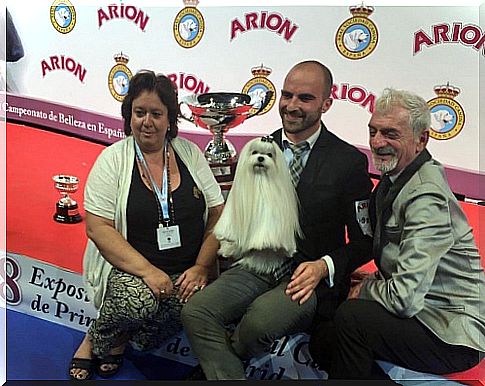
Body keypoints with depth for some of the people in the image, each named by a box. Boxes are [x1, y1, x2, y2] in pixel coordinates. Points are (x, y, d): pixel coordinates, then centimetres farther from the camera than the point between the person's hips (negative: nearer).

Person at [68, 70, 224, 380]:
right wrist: (147, 270, -19)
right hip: (128, 270, -2)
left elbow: (218, 215, 4)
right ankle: (96, 340, 2)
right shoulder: (113, 158, -2)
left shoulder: (190, 153, 5)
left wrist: (201, 267, -9)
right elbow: (98, 227, -9)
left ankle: (120, 340, 4)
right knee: (139, 302, -33)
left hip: (186, 273, 3)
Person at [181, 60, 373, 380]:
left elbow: (363, 242, 0)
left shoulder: (350, 161, -2)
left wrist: (323, 266, -16)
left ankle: (215, 366, 1)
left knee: (259, 320, -32)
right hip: (258, 265, 4)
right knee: (196, 311, -21)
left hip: (310, 275, -3)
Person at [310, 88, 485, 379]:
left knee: (352, 316, -28)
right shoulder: (393, 178, 5)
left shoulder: (426, 196, -26)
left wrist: (365, 289, -9)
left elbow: (405, 297, -29)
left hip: (452, 335, -9)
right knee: (322, 343, 5)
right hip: (414, 312, 9)